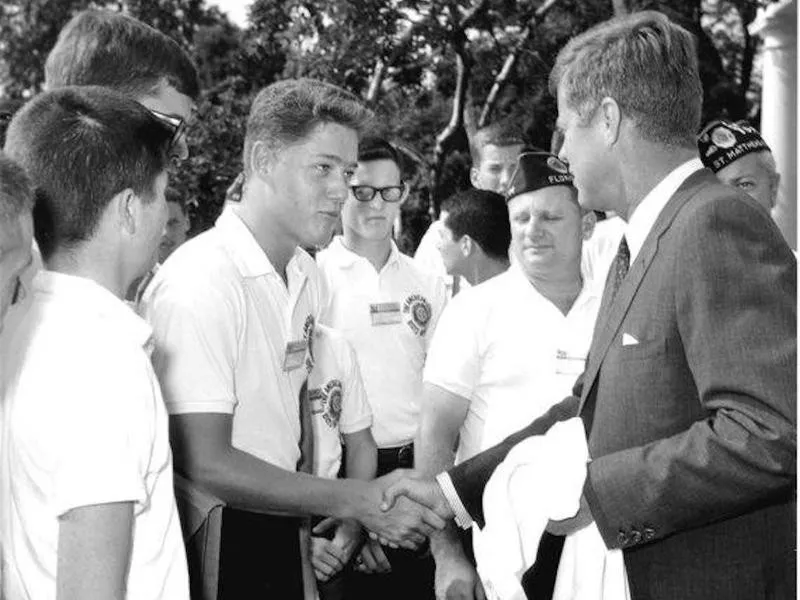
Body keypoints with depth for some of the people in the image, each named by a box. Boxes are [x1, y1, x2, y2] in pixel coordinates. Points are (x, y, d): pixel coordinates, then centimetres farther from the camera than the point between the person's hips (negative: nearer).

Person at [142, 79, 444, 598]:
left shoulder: (307, 275, 5)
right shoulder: (199, 282, -21)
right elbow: (204, 464, -24)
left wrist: (314, 518, 6)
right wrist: (357, 502, -22)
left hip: (282, 531, 7)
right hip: (212, 549, -7)